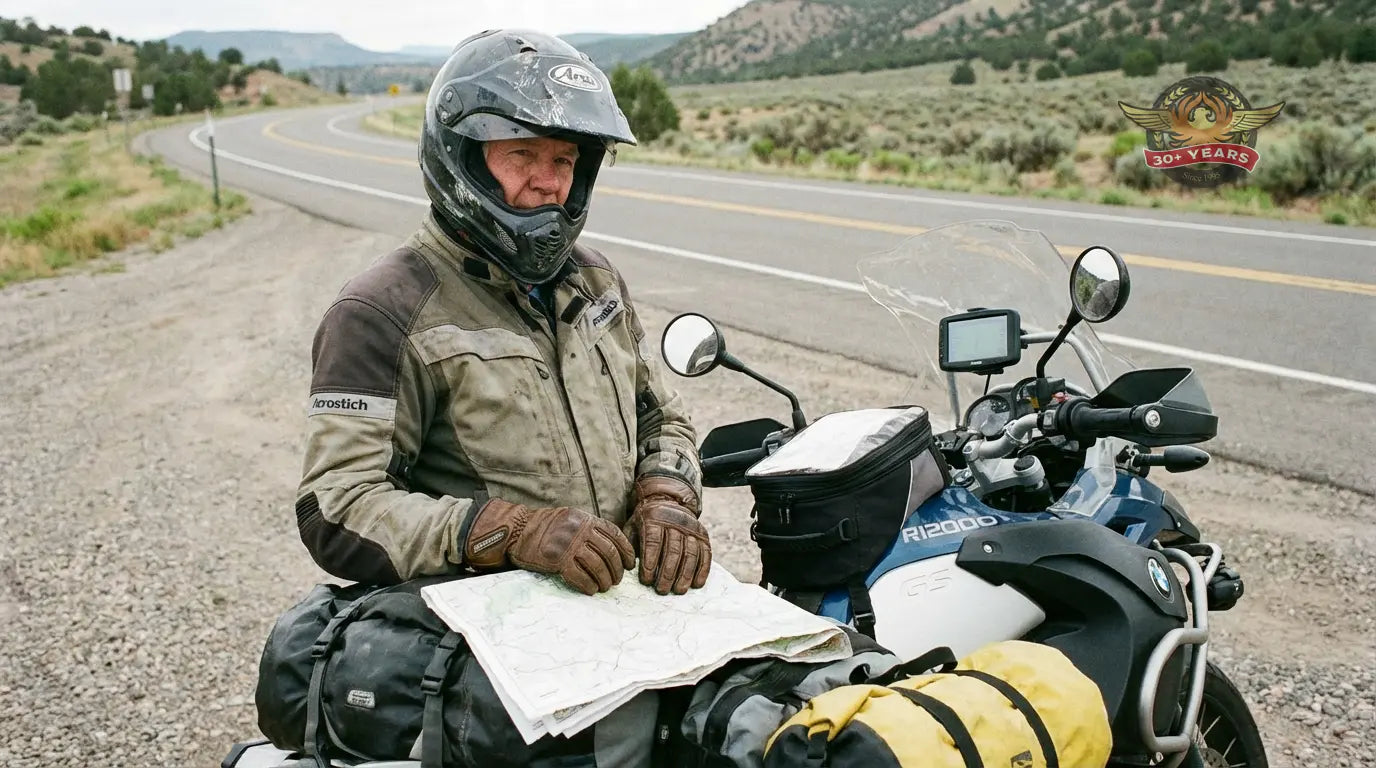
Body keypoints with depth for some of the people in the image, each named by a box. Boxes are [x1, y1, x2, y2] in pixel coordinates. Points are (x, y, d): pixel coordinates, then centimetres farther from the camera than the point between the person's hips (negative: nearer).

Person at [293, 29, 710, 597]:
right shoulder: (383, 312, -9)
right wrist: (515, 532, -26)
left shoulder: (594, 279, 15)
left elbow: (661, 417, 23)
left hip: (616, 604, 6)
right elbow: (337, 511, -15)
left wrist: (665, 498, -1)